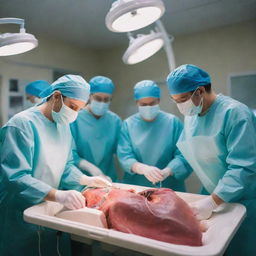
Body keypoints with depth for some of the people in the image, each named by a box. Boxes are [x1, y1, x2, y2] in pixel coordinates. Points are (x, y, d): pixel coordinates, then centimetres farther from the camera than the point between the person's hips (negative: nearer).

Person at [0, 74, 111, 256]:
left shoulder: (64, 125, 4)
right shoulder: (22, 124, -21)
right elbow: (17, 177, -27)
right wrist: (58, 195, -38)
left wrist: (87, 180, -3)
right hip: (21, 217, -7)